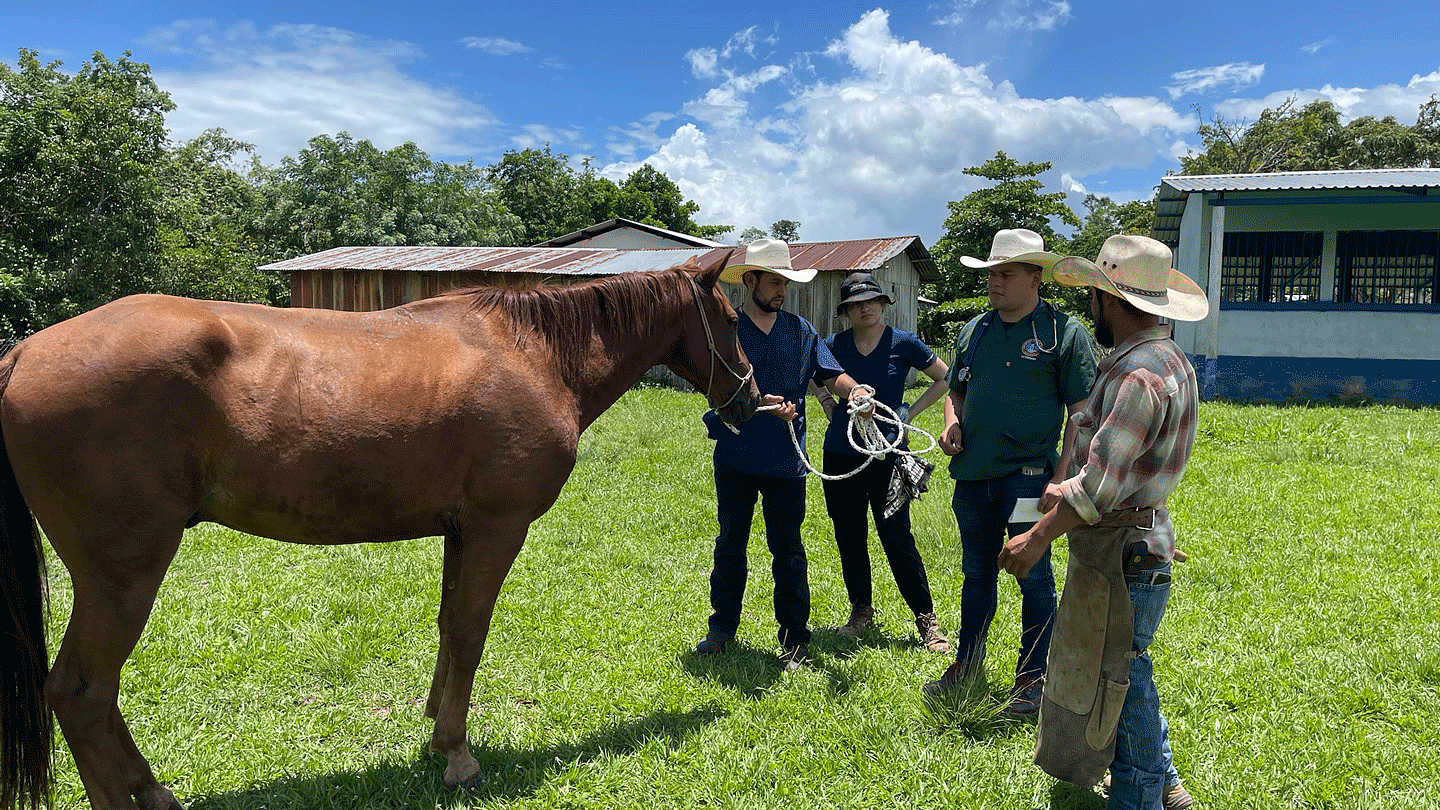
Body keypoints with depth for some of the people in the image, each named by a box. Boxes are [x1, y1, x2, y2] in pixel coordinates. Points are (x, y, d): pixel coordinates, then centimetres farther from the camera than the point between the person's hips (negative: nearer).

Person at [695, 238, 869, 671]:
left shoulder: (800, 330, 7)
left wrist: (853, 390, -20)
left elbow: (830, 372, 2)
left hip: (786, 458, 1)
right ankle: (722, 627, 28)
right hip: (736, 456, -1)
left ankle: (795, 639, 15)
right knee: (730, 542, 14)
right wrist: (760, 402, -28)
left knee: (787, 548, 6)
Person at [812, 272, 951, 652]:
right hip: (840, 454, 3)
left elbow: (945, 379, 7)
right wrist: (830, 408, 8)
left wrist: (909, 413, 1)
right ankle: (861, 610, 28)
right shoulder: (834, 345, 2)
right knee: (849, 538, 11)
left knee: (897, 539, -5)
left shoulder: (904, 343, -4)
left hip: (885, 453, -3)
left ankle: (927, 620, 7)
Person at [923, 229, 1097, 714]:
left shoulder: (1064, 332, -5)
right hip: (972, 474, 6)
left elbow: (1082, 412, -7)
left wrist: (1061, 477, -15)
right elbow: (955, 392, 24)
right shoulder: (975, 330, 12)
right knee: (976, 572, 17)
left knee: (1033, 577, 2)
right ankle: (967, 663, 31)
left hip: (1027, 475, -5)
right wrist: (951, 421, 2)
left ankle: (1034, 678, 15)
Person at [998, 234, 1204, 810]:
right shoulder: (1164, 358, 12)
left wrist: (1039, 537, -16)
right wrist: (1070, 491, 18)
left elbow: (1100, 483, -23)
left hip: (1124, 549, -10)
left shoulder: (1140, 374, -22)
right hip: (1135, 536, 10)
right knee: (1127, 671, 21)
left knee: (1120, 676, 3)